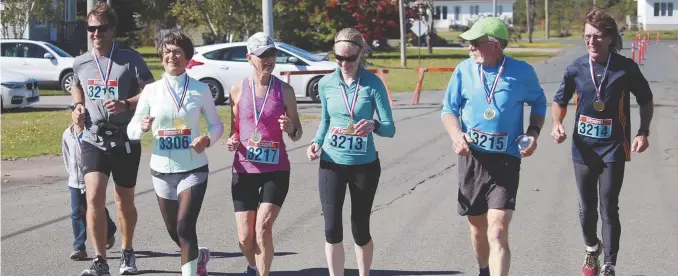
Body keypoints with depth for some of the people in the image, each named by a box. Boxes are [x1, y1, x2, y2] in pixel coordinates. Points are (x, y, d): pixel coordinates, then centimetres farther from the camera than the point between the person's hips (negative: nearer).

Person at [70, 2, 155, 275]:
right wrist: (78, 105, 8)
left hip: (125, 141, -1)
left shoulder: (131, 59, -5)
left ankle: (127, 252, 36)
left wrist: (126, 104, -23)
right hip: (93, 140, 1)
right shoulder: (80, 63, 7)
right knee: (94, 196, -17)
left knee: (124, 201, 13)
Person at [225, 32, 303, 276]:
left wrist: (290, 129, -16)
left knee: (263, 227, -17)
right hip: (244, 170, 1)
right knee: (245, 237, 4)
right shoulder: (238, 90, 1)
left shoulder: (284, 90, -1)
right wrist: (232, 141, -7)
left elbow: (297, 134, 6)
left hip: (276, 170, -1)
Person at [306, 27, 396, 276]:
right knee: (332, 228, -5)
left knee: (360, 229, 8)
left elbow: (390, 128, -11)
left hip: (365, 165, -2)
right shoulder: (326, 83, -1)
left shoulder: (373, 84, -10)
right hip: (331, 163, 2)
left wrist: (374, 125, -33)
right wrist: (316, 142, -3)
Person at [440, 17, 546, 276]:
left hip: (506, 161, -3)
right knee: (477, 227, 19)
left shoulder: (522, 72, -6)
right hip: (472, 159, 3)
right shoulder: (464, 70, -3)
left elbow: (539, 102, 13)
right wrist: (456, 134, -15)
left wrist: (533, 132, -3)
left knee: (497, 233, -15)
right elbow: (449, 109, 5)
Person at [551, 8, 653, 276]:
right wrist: (557, 123, -9)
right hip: (583, 149, 3)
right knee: (587, 207, 17)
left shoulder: (626, 68, -8)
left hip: (613, 150, -3)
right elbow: (560, 101, 10)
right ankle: (591, 249, 42)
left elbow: (645, 100, 6)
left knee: (609, 210, -7)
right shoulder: (576, 68, -3)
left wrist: (643, 132, -5)